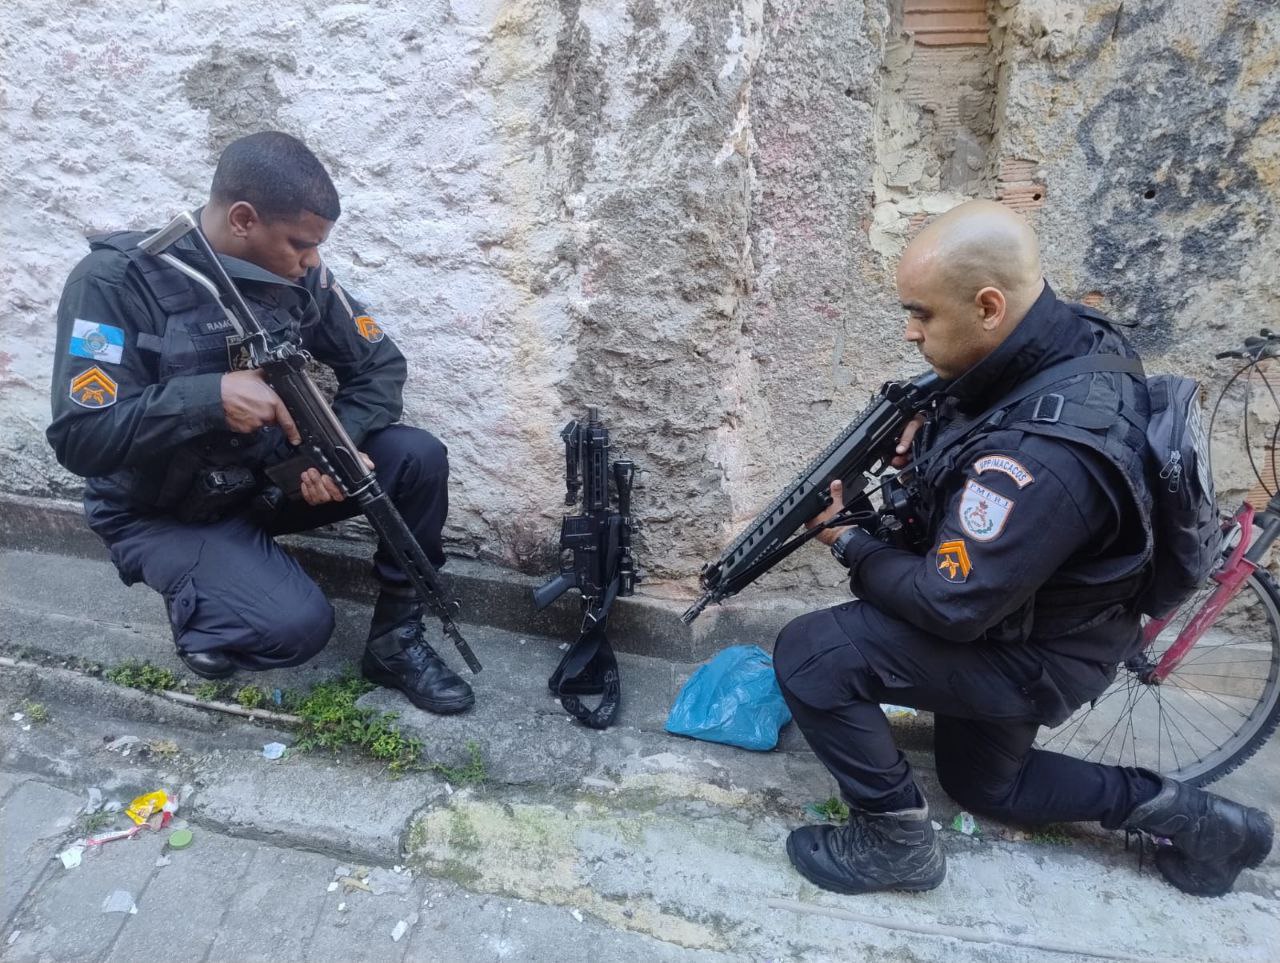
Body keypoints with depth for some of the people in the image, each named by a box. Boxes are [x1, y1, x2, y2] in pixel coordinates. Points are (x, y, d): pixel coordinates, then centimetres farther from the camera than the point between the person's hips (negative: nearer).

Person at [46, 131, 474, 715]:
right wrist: (213, 397, -36)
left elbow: (378, 362, -3)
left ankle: (395, 640, -2)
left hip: (271, 473, 5)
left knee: (417, 458, -17)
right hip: (165, 512, -5)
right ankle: (196, 610, 8)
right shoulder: (116, 281, -21)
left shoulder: (295, 272, -7)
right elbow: (79, 438, -25)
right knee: (297, 624, -28)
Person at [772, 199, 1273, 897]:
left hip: (1032, 656, -9)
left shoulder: (1040, 458, -40)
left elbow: (952, 606, -31)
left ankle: (895, 841, 0)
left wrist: (849, 542, -16)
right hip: (1025, 607, 9)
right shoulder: (1073, 338, -12)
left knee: (809, 656, -19)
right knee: (984, 783, 29)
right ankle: (1179, 813, 29)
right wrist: (927, 440, -8)